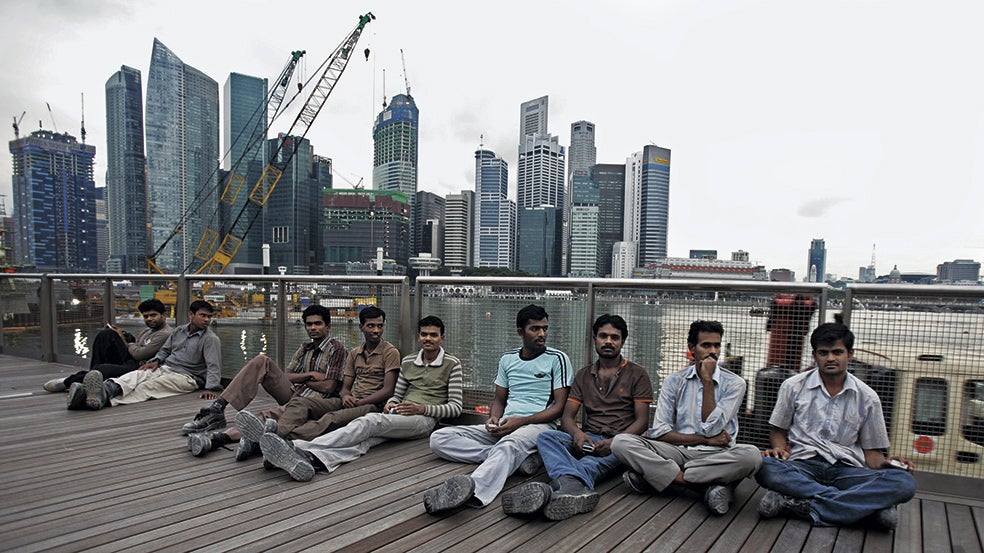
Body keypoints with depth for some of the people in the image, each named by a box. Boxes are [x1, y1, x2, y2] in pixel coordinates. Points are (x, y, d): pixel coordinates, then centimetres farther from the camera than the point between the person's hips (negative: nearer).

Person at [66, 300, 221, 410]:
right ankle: (107, 389, -54)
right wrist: (156, 360, 6)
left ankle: (104, 398, -52)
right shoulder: (179, 331, 17)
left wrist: (210, 388, -28)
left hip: (185, 377, -6)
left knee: (147, 386, -30)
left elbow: (214, 366, -12)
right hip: (164, 368, 6)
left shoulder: (210, 339, -3)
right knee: (135, 375, -25)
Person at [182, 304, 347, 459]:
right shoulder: (304, 350, 25)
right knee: (262, 361, -14)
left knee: (270, 415, -38)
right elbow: (286, 377, 12)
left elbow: (329, 387, -7)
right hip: (292, 394, 7)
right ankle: (216, 409, -25)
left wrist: (300, 379, 4)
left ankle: (218, 438, -59)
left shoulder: (336, 348, 2)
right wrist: (310, 375, -4)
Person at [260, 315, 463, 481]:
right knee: (365, 438, -30)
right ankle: (311, 459, -57)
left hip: (424, 419, -5)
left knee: (369, 421, -32)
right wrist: (391, 404, -1)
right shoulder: (408, 361, 19)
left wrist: (422, 408, -14)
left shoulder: (452, 364, 4)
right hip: (397, 416, 5)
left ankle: (301, 449, -47)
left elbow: (455, 407, -1)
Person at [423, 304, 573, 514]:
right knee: (439, 438, -12)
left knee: (509, 444, -42)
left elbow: (560, 406, -3)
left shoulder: (557, 358, 2)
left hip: (539, 424, -6)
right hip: (504, 426, 6)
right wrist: (493, 418, -4)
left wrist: (521, 421, -16)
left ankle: (473, 489, -71)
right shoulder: (508, 359, 17)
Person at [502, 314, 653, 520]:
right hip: (587, 440, 3)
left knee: (592, 463, -38)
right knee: (546, 437, -28)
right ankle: (575, 487, -58)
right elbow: (567, 416, 10)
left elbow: (642, 420, 0)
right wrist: (577, 433, -16)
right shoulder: (583, 375, 19)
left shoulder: (637, 374, 9)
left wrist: (614, 441, -20)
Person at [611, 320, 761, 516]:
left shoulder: (734, 383, 1)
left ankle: (656, 475, -27)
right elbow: (658, 432, -3)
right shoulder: (674, 381, 5)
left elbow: (711, 429, -10)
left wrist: (707, 380, -9)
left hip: (716, 455, -1)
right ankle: (707, 484, -24)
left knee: (751, 455, -35)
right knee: (621, 442, -21)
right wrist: (705, 440, -8)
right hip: (679, 451, 1)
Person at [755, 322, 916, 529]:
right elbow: (778, 430, 15)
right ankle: (870, 505, -29)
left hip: (847, 469, 2)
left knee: (905, 483, -28)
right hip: (802, 467, -1)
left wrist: (885, 463, -8)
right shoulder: (794, 386, 9)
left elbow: (871, 451, 14)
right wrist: (779, 449, -8)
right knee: (765, 467, -35)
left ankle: (799, 504, -33)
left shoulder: (867, 397, 12)